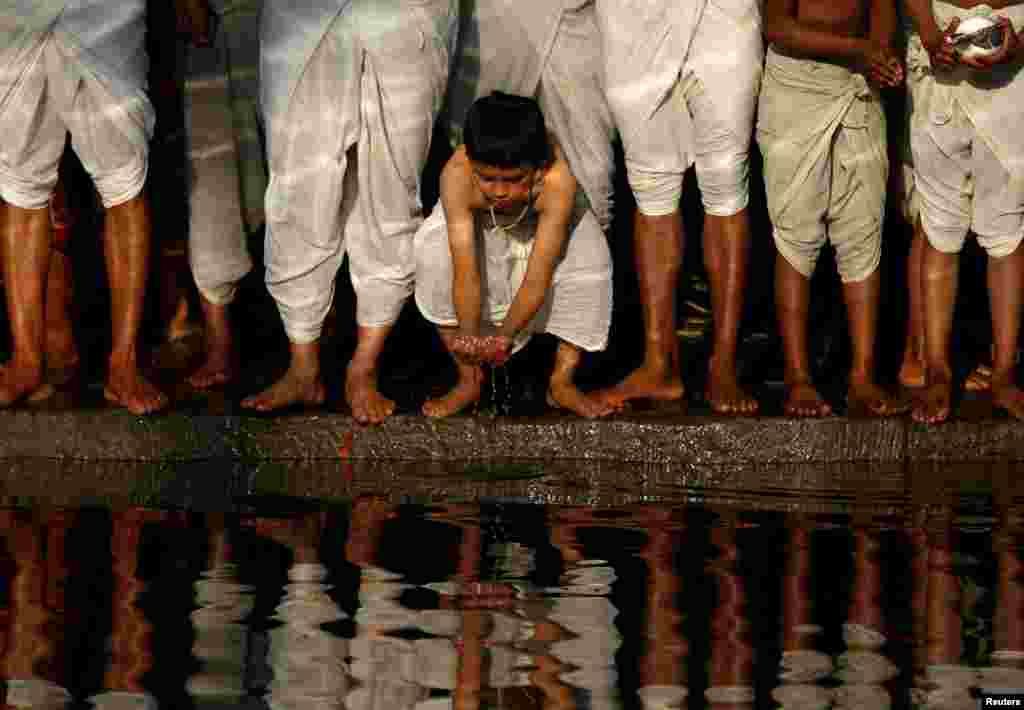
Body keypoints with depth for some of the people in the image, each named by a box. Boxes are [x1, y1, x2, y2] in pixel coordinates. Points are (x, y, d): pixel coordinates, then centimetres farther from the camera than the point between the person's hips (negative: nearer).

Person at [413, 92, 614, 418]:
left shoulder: (557, 181, -42)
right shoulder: (457, 176, -40)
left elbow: (538, 279, -38)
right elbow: (466, 273, -38)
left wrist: (504, 336, -38)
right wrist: (470, 339, -41)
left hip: (540, 223, 0)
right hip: (478, 226, 1)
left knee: (589, 256, -26)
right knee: (434, 251, -26)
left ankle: (562, 382, -8)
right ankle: (468, 380, -8)